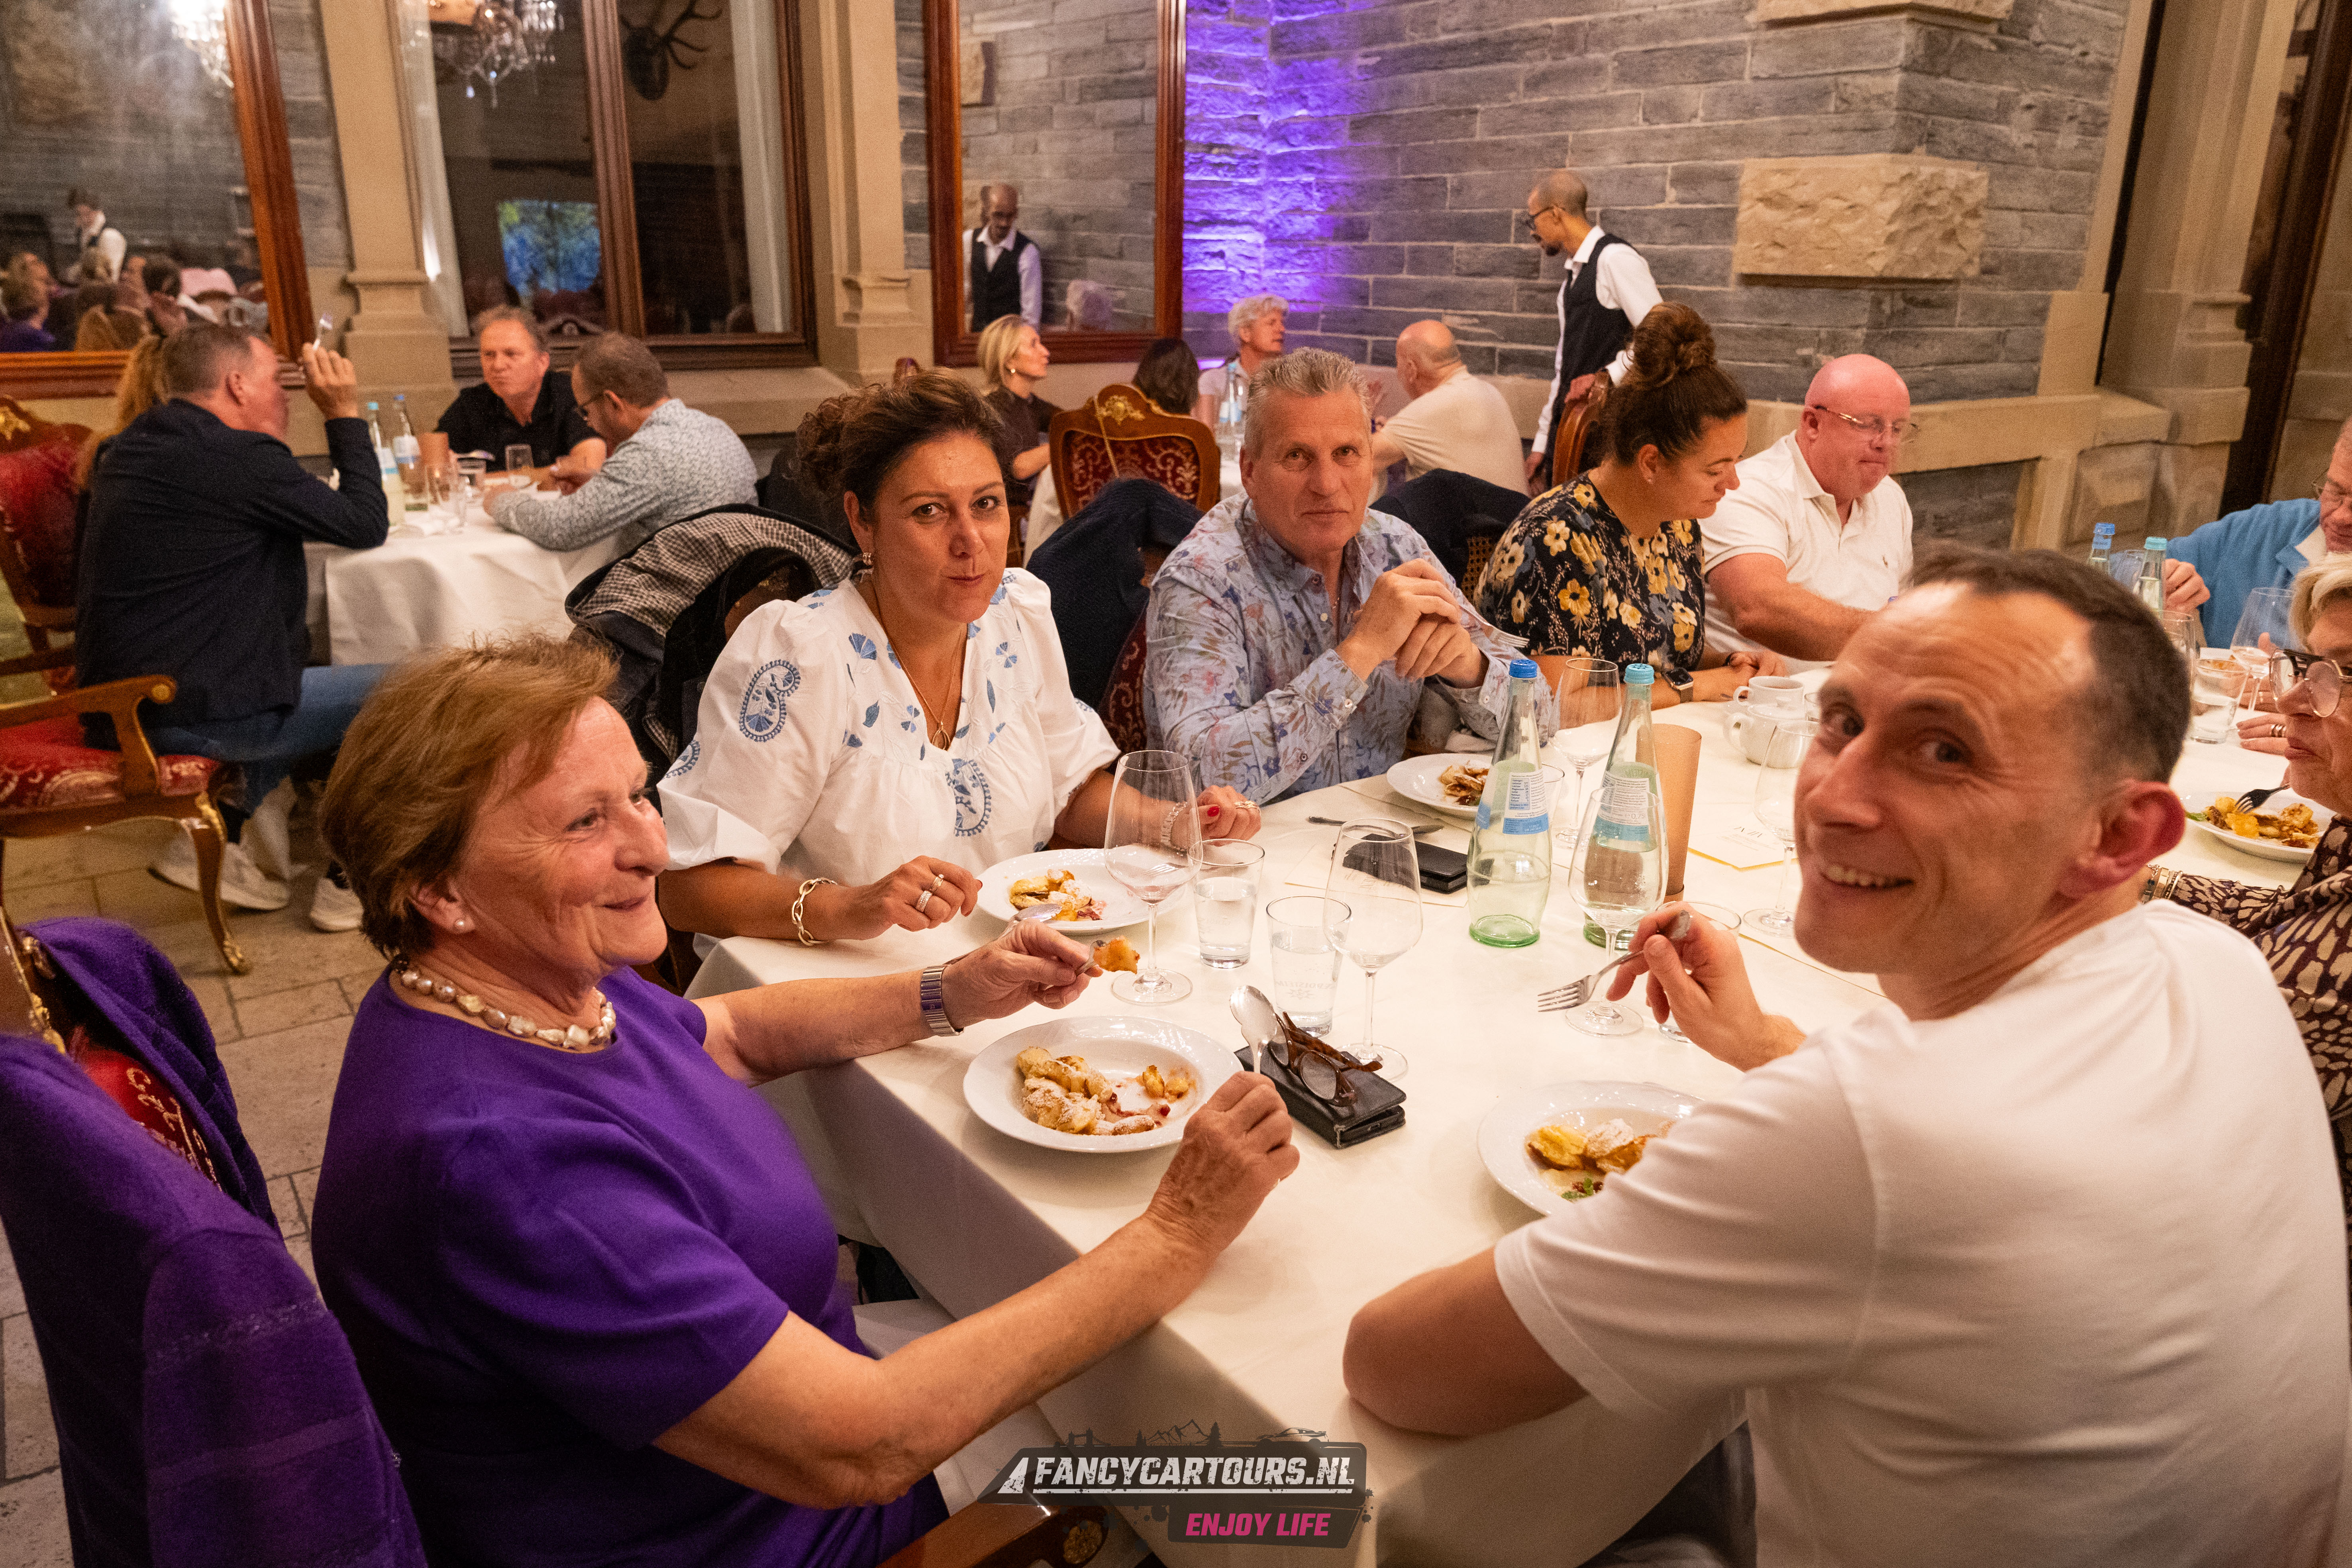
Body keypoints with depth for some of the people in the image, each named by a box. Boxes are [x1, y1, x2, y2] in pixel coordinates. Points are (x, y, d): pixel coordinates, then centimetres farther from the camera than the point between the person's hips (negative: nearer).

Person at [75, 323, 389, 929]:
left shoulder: (133, 449, 13)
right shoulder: (238, 458, -17)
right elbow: (367, 525, -9)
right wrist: (345, 415, -1)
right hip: (188, 713, -10)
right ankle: (347, 883, 6)